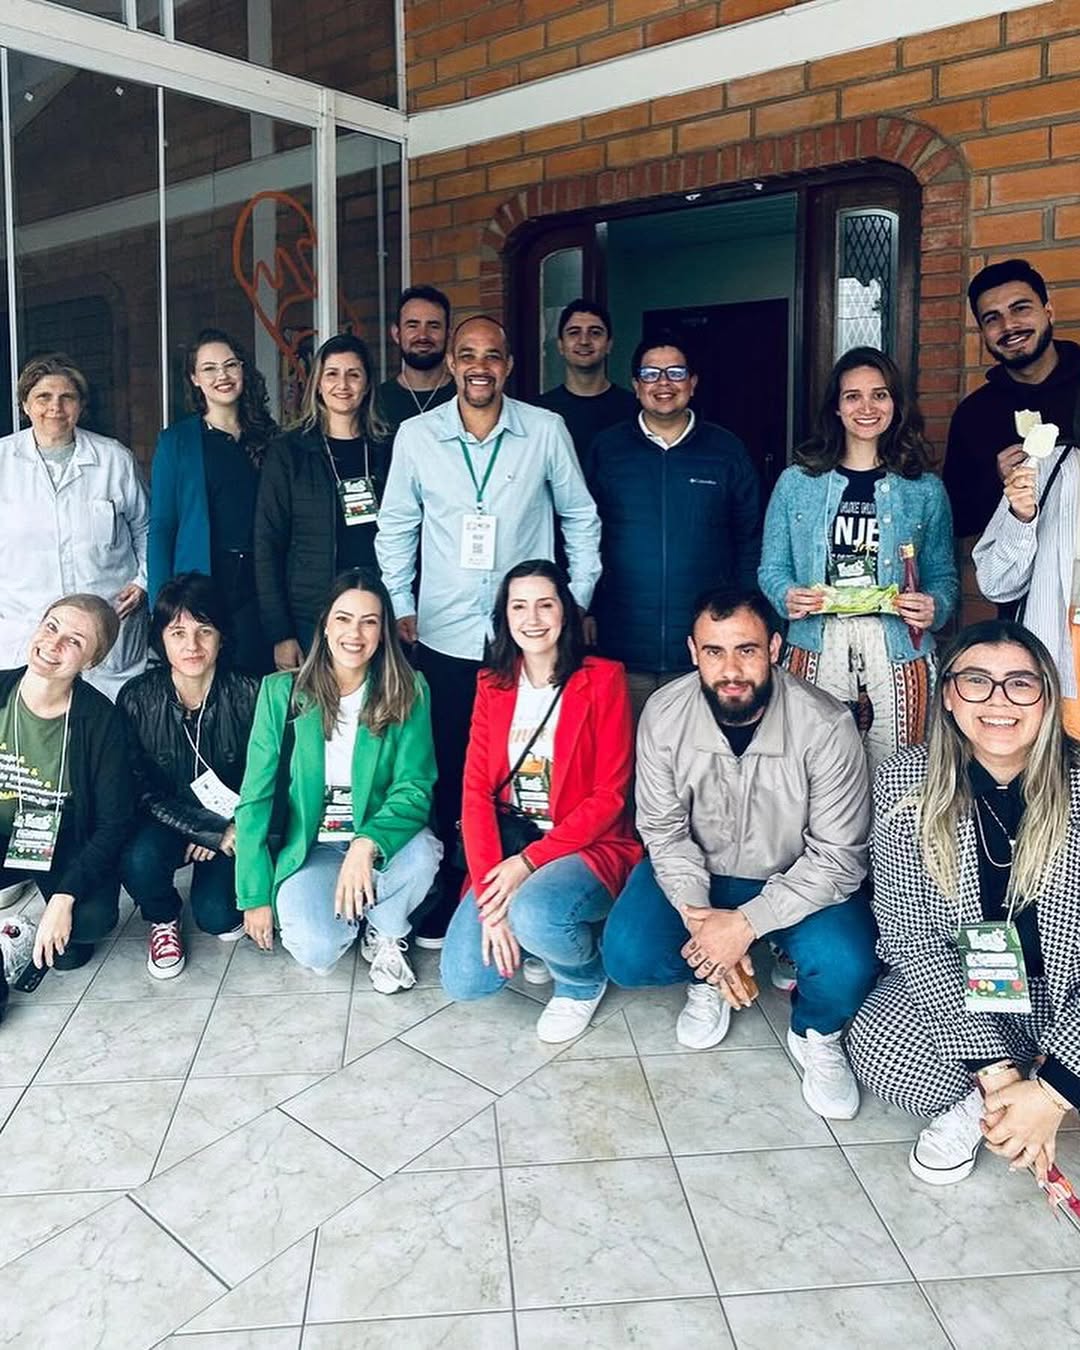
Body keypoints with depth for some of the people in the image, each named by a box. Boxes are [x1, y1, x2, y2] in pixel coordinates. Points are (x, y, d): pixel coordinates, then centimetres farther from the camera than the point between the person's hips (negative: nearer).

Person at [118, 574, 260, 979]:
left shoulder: (248, 694, -16)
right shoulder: (137, 698, -14)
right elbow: (141, 787, -11)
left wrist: (234, 831, -16)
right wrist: (207, 834, -19)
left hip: (233, 820, -1)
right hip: (168, 819, 1)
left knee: (217, 916, -20)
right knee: (137, 862, -31)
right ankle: (163, 919, 6)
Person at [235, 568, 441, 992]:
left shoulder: (407, 690, -7)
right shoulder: (281, 692, -7)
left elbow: (414, 788, -13)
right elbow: (256, 798, -5)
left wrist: (368, 843, -32)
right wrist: (256, 896, -7)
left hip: (379, 843, 1)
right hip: (309, 848, 0)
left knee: (421, 852, -33)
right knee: (317, 950, -26)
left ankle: (386, 933, 1)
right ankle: (355, 906, 12)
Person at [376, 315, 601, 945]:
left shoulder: (546, 430, -2)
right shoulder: (416, 434, 0)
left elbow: (581, 517, 7)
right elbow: (396, 527, 9)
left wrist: (578, 602, 4)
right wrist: (400, 608, 5)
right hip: (443, 638, 1)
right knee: (444, 771, 8)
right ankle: (442, 895, 25)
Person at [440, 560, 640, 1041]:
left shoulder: (602, 680, -6)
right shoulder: (492, 685, 7)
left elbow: (609, 796, -10)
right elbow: (477, 790, -2)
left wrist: (529, 861, -19)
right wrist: (489, 898, -14)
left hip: (587, 846, -3)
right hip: (507, 847, 4)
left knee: (533, 914, -35)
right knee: (462, 980, -14)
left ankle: (584, 980, 0)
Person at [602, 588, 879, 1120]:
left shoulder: (826, 726, -24)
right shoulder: (663, 713, -18)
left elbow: (837, 857, -20)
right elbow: (664, 831, -10)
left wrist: (747, 922, -29)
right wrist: (700, 920, -25)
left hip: (796, 878, -1)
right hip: (695, 869, 2)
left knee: (847, 970, -28)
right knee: (627, 956, -22)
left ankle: (815, 1034, 10)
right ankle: (707, 980, 15)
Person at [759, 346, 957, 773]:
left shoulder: (925, 489, 9)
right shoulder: (796, 482, 8)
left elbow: (943, 576, 12)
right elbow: (772, 570, 9)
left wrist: (934, 607, -9)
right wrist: (788, 597, -11)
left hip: (897, 653, 1)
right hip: (817, 648, 0)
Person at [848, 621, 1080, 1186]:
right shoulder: (905, 784, -14)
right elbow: (911, 932, -12)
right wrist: (994, 1066, -21)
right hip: (956, 985, 1)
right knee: (874, 1045, -27)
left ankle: (972, 1108, 1)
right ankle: (986, 1099, 2)